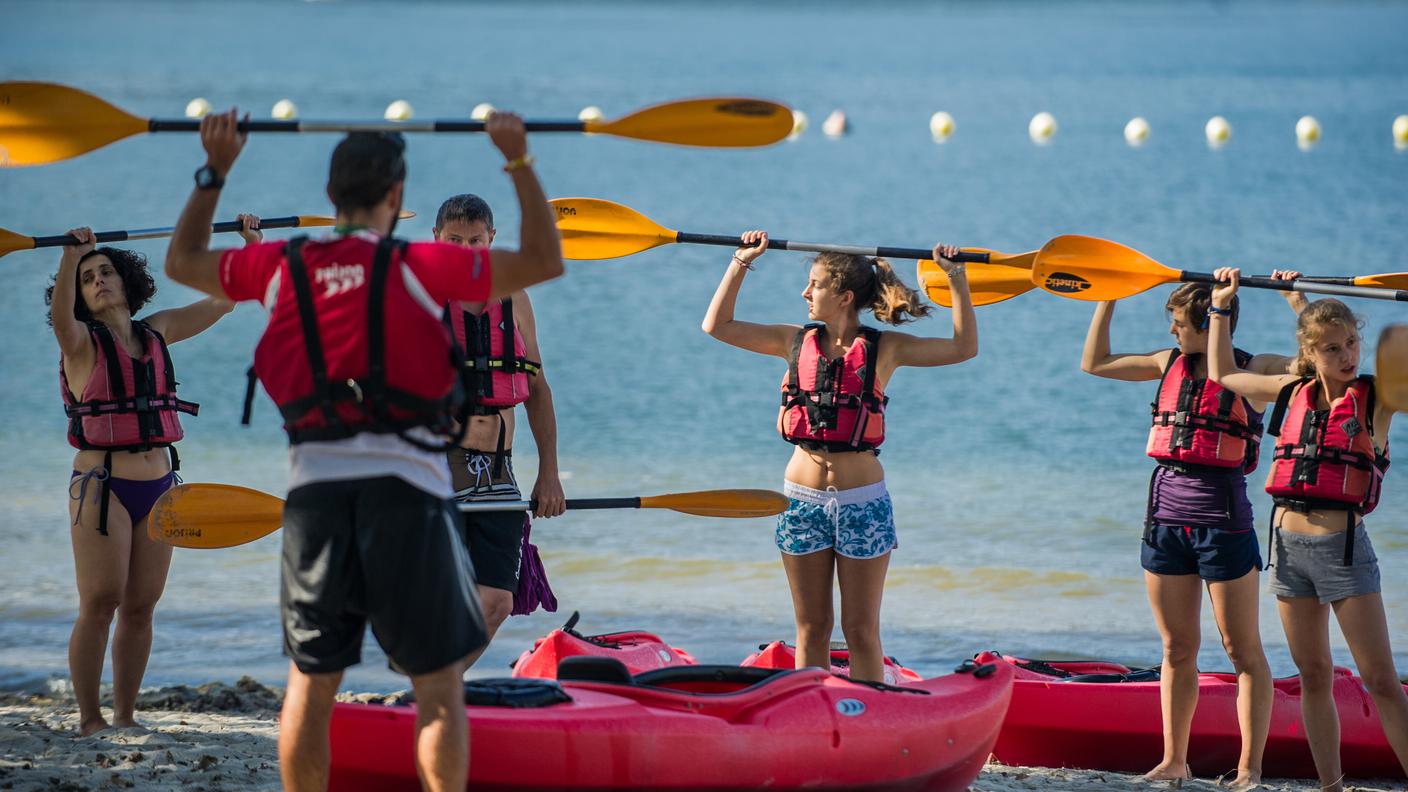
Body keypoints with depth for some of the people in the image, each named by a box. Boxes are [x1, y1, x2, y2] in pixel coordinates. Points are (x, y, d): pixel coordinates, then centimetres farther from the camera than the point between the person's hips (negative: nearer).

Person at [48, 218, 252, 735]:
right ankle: (89, 719, -2)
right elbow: (60, 316, -27)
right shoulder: (81, 342, -4)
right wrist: (70, 257, -42)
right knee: (100, 606, -7)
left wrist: (251, 245, 4)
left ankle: (125, 716, 12)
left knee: (141, 609, 5)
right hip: (101, 487, -5)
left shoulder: (155, 333, 11)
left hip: (158, 489, 5)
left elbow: (223, 300, 14)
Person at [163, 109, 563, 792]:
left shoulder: (281, 268, 6)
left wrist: (214, 172, 28)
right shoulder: (416, 267, -4)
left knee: (309, 684, 11)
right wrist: (519, 164, 7)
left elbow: (182, 262, 24)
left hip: (314, 487, 3)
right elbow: (543, 262, 3)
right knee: (439, 687, 3)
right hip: (404, 487, -3)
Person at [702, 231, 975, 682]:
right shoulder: (796, 342, 5)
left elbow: (964, 348, -9)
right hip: (803, 498, 3)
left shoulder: (883, 349, -3)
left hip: (862, 501, -3)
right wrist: (741, 263, 6)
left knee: (861, 631, 2)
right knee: (811, 630, 7)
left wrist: (957, 280, -14)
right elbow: (717, 325, 10)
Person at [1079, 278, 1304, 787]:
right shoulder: (1170, 364, 11)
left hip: (1224, 522, -5)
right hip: (1166, 517, 5)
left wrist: (1298, 301, -16)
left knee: (1243, 650, -1)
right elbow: (1094, 363, 22)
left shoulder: (1253, 371, -4)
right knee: (1177, 649, 10)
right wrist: (1109, 298, 18)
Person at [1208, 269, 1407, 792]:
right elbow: (1223, 374, 25)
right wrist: (1221, 306, 24)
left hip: (1344, 547, -4)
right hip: (1289, 545, 4)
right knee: (1313, 677, 9)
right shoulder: (1293, 392, 9)